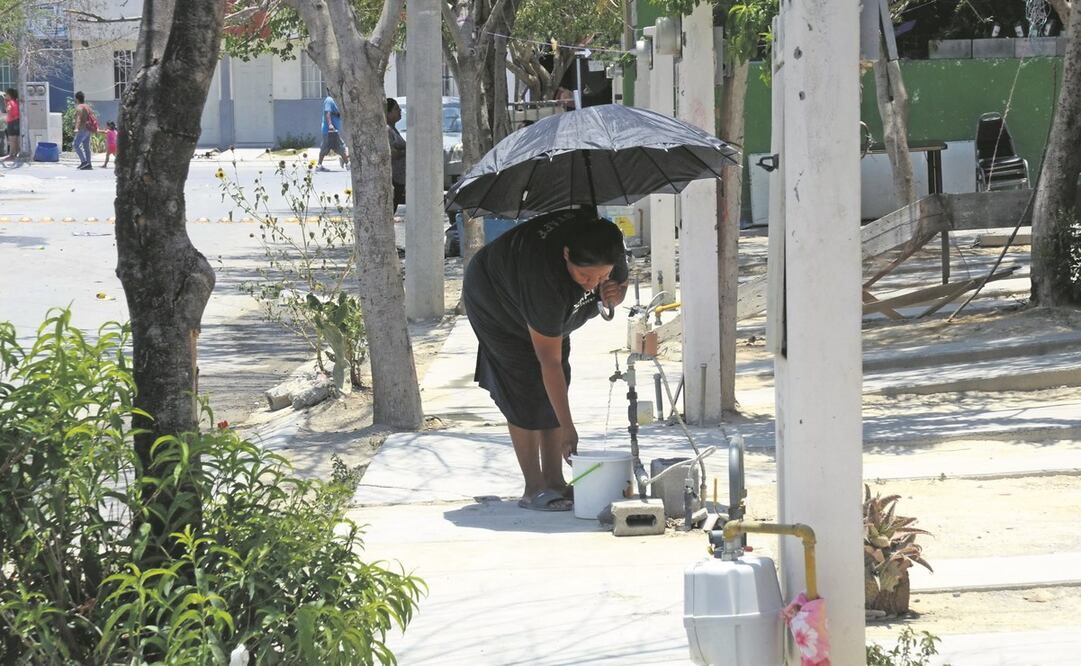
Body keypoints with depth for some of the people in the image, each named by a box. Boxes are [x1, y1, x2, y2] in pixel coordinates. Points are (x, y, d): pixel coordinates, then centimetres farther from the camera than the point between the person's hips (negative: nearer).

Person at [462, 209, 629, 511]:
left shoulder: (611, 250, -27)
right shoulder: (545, 280, -45)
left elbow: (621, 283, -2)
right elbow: (549, 362, -39)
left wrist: (616, 293, -29)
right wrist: (567, 427, -37)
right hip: (494, 302, -7)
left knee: (555, 390, 1)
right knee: (527, 389, -15)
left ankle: (554, 481, 5)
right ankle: (534, 489, -12)